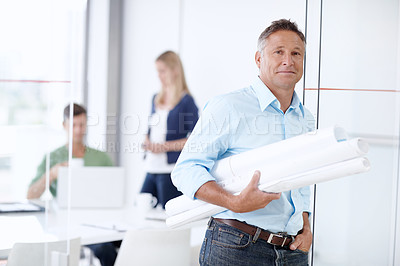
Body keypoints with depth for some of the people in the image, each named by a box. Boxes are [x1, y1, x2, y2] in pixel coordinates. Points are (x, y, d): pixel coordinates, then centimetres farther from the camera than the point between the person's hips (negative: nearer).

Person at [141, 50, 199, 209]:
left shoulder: (186, 101, -5)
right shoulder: (156, 99, 16)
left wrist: (165, 147, -15)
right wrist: (147, 143, 5)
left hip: (172, 169, -7)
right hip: (152, 168, 7)